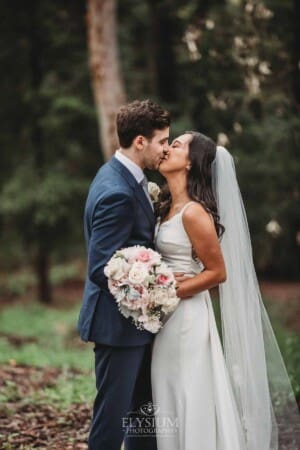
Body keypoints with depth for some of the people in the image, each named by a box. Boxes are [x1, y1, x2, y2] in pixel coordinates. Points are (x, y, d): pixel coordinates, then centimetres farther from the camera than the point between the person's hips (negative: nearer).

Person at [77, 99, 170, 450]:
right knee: (113, 415, 0)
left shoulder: (124, 177, 8)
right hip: (119, 323, -10)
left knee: (143, 409, 19)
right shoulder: (117, 193, -24)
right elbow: (102, 269, -25)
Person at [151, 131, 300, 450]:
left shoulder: (193, 212, -17)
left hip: (187, 318, -8)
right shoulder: (167, 207, 9)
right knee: (170, 406, 14)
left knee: (192, 403, 0)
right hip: (167, 319, 8)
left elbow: (217, 272, -13)